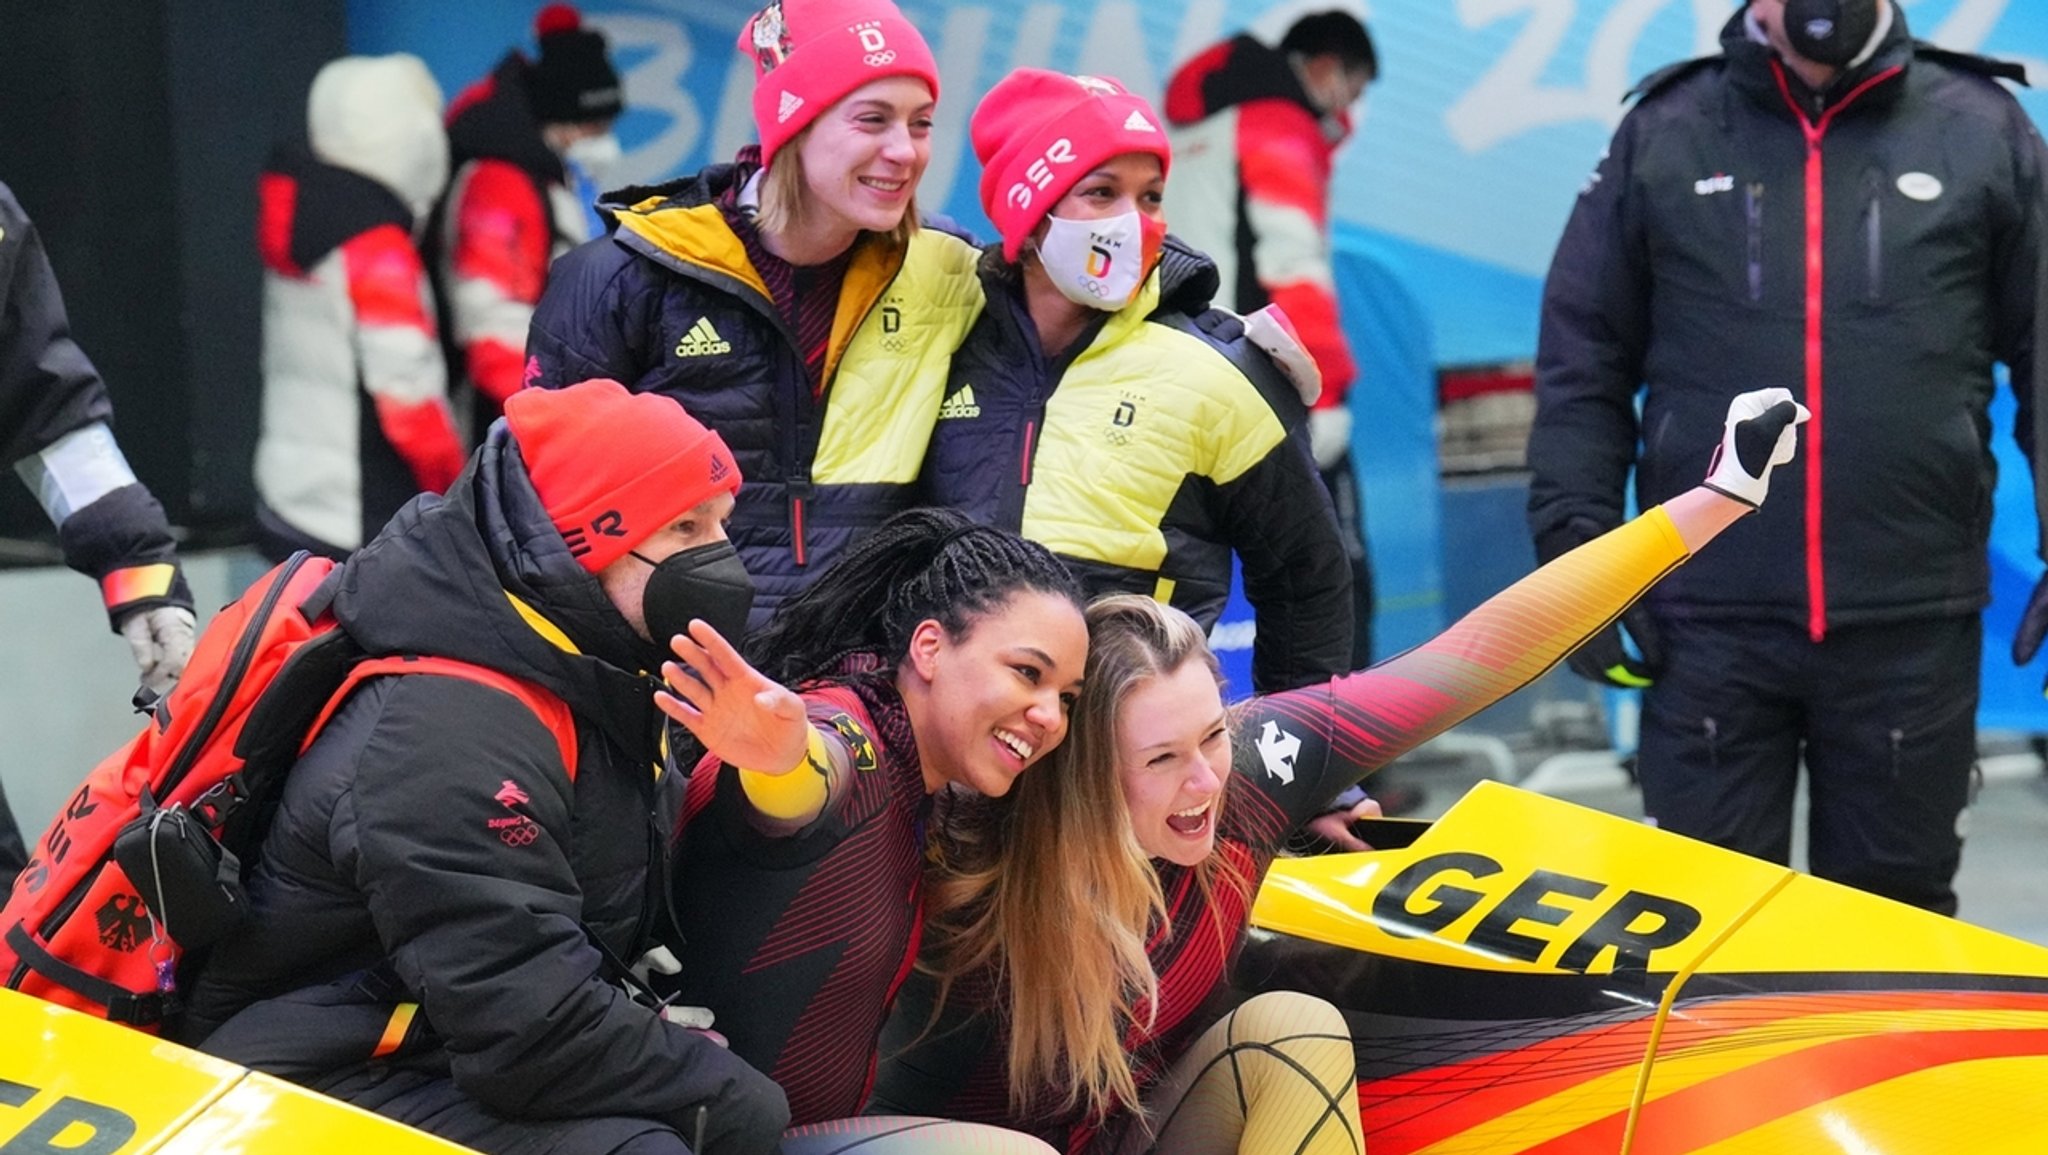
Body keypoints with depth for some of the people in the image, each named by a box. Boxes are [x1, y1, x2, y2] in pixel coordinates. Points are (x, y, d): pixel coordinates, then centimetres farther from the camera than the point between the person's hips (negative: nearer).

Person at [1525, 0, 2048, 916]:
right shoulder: (1663, 135, 6)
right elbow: (1584, 364, 8)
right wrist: (1577, 553, 0)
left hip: (1910, 624, 0)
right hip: (1710, 619, 0)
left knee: (1896, 908, 7)